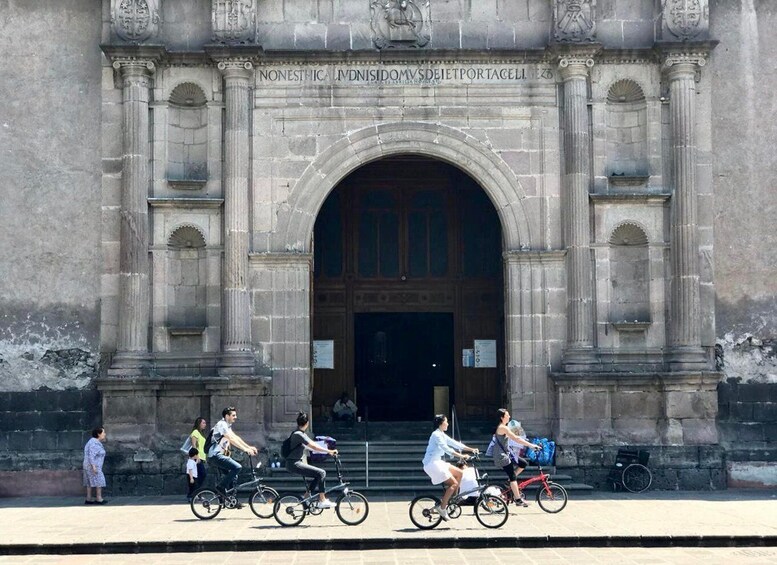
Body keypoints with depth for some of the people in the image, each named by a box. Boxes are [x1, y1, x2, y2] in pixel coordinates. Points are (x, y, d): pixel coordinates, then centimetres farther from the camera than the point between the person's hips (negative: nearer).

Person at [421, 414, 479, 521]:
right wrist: (461, 456, -27)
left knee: (459, 473, 7)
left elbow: (454, 443, 16)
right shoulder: (436, 435, -14)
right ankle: (442, 507, -11)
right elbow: (447, 449, -23)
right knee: (454, 483, -13)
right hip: (432, 464, -10)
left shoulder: (442, 435, 16)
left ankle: (451, 499, 9)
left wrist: (471, 449, 10)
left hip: (437, 462, 10)